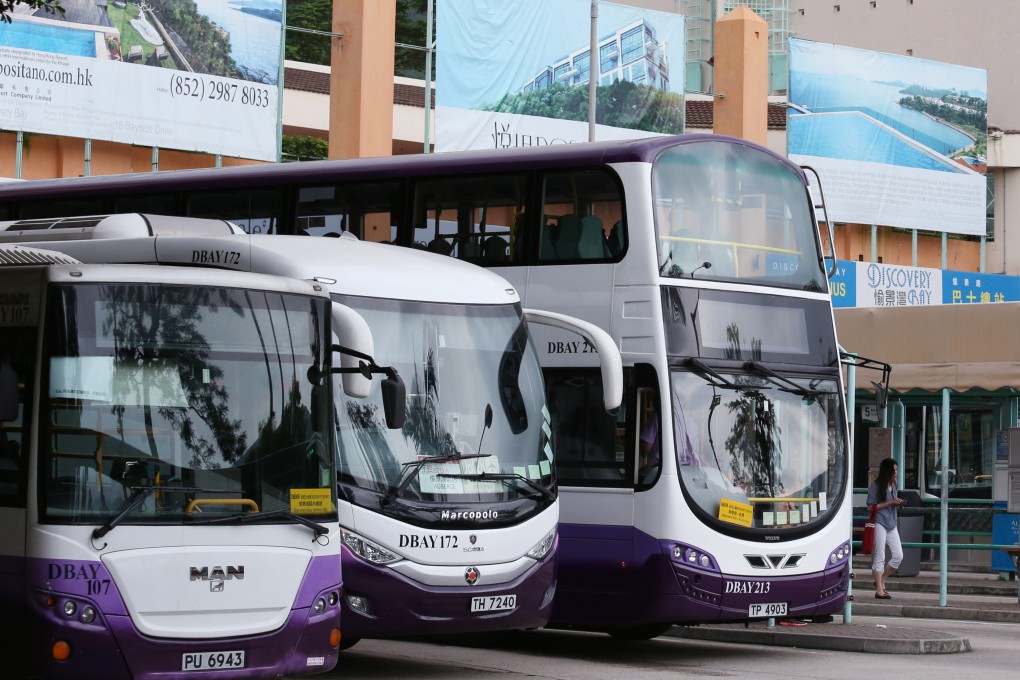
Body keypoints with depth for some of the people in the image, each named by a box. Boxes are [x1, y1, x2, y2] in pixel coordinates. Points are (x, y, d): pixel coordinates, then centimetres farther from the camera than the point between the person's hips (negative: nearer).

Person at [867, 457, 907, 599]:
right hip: (879, 523, -7)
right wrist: (890, 502, -16)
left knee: (898, 556, 3)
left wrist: (898, 503, 2)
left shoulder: (893, 485, 12)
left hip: (891, 524, 7)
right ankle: (879, 590, 0)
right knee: (879, 557, -3)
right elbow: (871, 506, -12)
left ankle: (881, 581, 19)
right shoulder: (876, 486, -10)